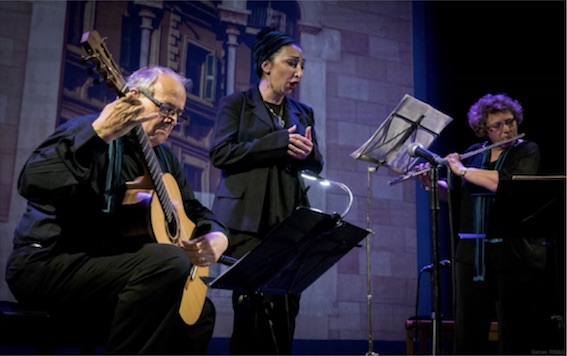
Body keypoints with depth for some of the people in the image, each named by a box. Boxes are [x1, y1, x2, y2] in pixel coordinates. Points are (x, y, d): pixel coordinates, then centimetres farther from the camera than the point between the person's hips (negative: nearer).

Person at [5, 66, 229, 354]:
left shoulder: (163, 158, 14)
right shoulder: (90, 130, -11)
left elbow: (195, 211, 20)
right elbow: (33, 183, -29)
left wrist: (217, 238, -3)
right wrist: (100, 133, -37)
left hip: (108, 262, 9)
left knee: (200, 311, 11)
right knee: (169, 261, -31)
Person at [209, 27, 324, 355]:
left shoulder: (303, 112, 20)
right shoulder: (236, 104, 6)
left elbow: (317, 166, 20)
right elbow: (220, 153, -8)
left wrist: (309, 152, -5)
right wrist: (278, 142, -13)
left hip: (290, 220, 5)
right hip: (248, 219, -4)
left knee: (285, 306, -1)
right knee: (255, 301, -11)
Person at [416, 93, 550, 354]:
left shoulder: (527, 151, -1)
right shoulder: (473, 153, 12)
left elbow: (507, 183, -20)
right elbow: (454, 195, 20)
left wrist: (462, 170, -14)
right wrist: (430, 184, 2)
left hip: (514, 253, -4)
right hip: (472, 254, 4)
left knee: (515, 333, 3)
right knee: (467, 330, 7)